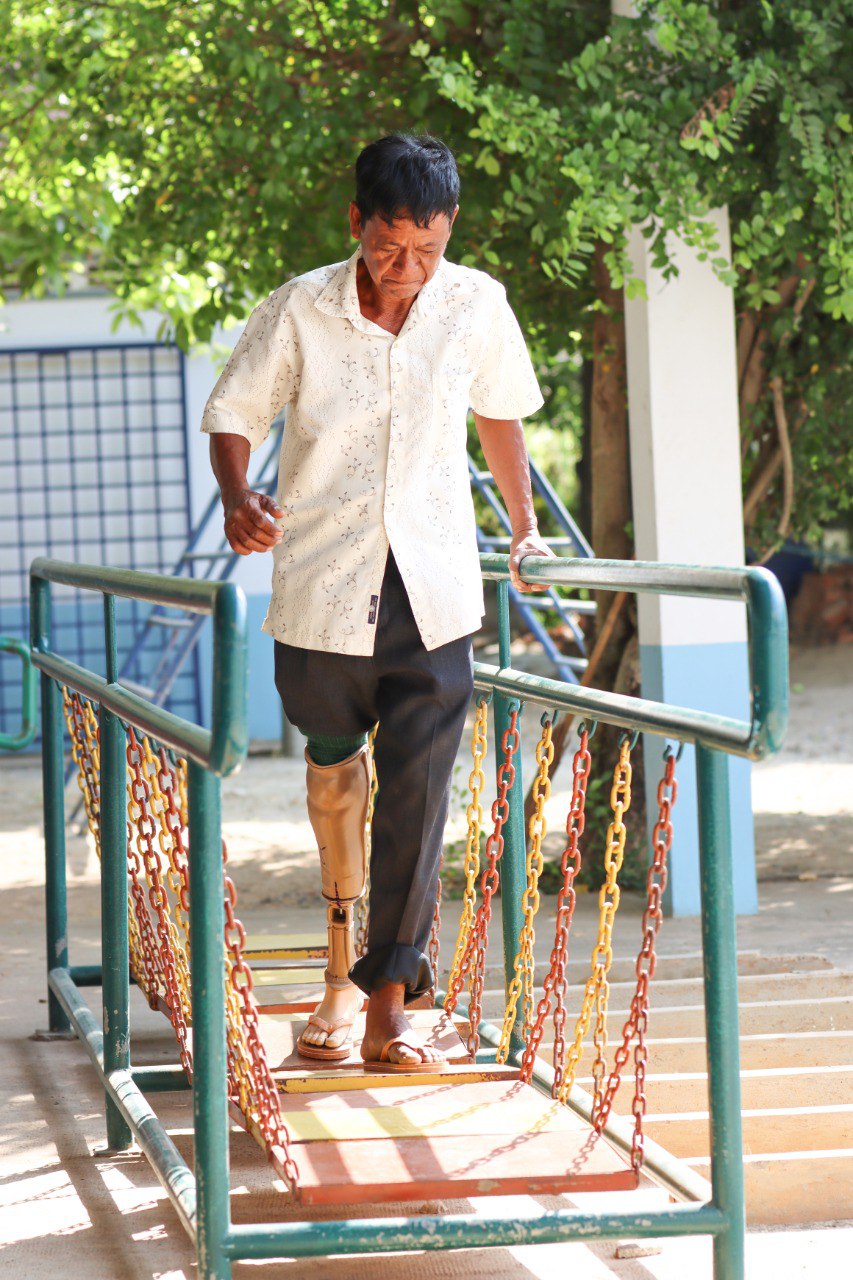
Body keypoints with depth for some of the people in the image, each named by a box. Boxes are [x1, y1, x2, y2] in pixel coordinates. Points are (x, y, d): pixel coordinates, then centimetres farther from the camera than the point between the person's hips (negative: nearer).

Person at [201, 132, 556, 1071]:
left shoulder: (477, 307, -2)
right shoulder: (299, 311, -8)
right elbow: (232, 413, 1)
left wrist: (524, 528, 25)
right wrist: (237, 499, -19)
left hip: (434, 595, 0)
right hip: (322, 588, 0)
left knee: (416, 796, -7)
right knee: (334, 779, 16)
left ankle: (389, 1005, -3)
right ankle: (343, 959, 39)